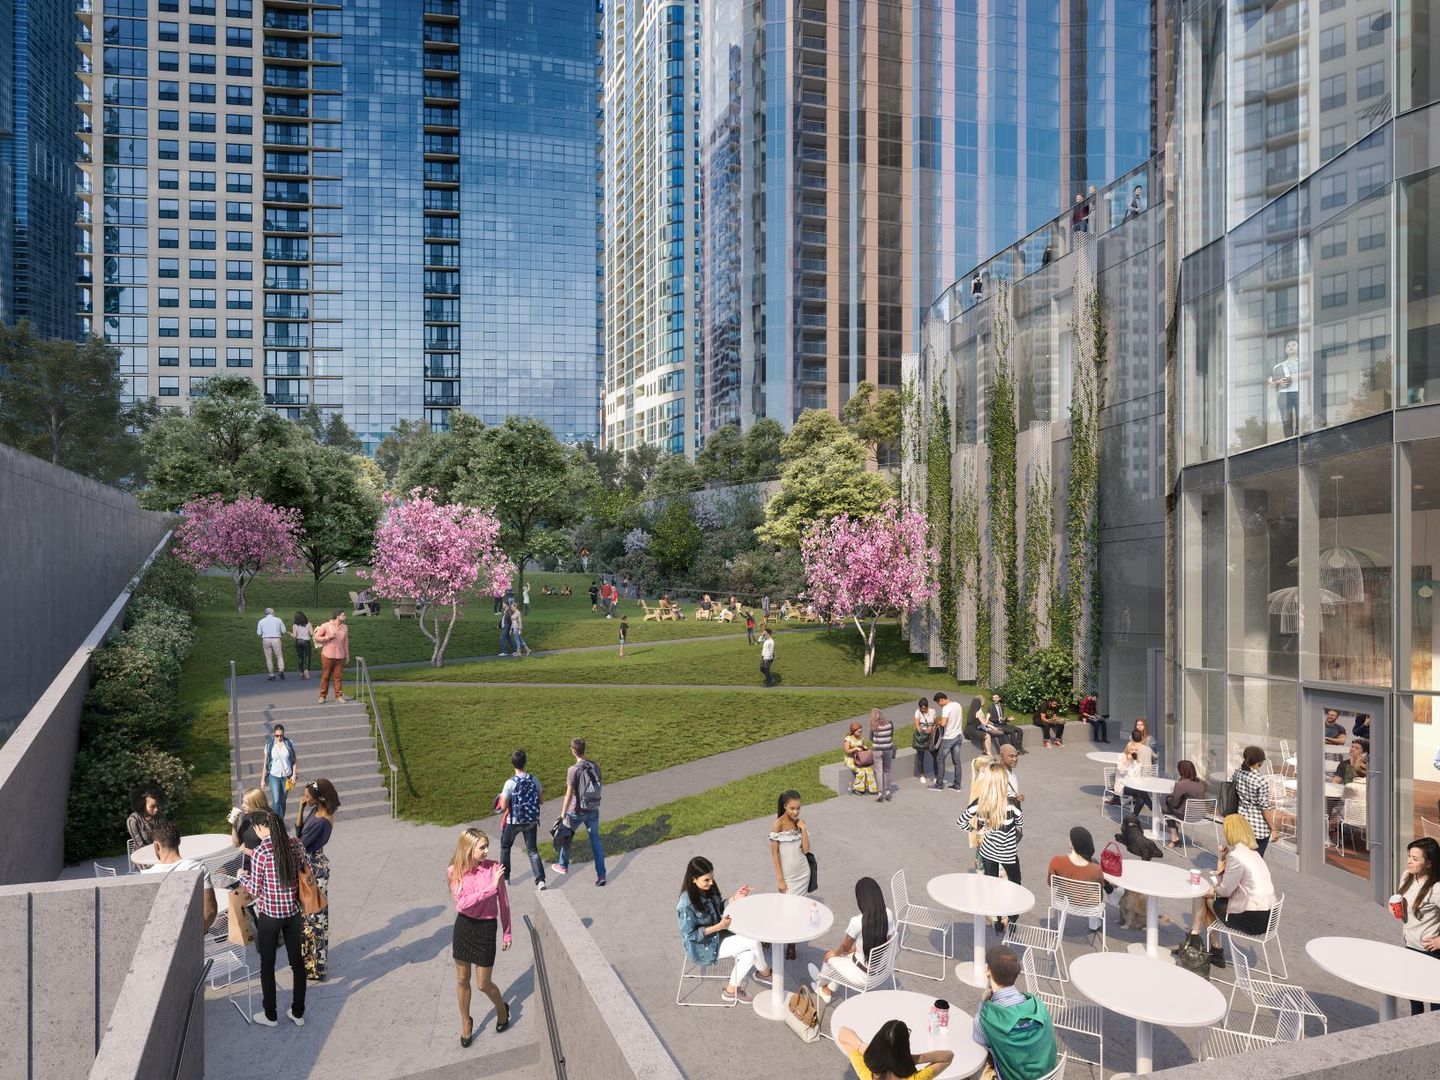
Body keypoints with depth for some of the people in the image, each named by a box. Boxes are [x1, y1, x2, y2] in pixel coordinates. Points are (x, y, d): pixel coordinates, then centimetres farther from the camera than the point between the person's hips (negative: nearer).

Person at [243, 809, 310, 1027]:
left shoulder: (260, 852, -19)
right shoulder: (295, 844, -6)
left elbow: (255, 890, -11)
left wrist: (243, 877, 7)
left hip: (269, 915, -4)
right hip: (293, 912, 4)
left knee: (267, 965, 14)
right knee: (297, 961, 15)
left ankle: (270, 1015, 27)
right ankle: (298, 1012, 26)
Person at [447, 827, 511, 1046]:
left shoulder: (493, 868, -15)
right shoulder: (454, 871, -13)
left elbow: (503, 902, -6)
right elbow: (463, 903, -23)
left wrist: (506, 933, 0)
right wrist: (490, 887, -31)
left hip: (486, 928, -2)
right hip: (463, 926, 2)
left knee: (483, 984, 7)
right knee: (462, 980, 16)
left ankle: (502, 1009, 38)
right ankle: (466, 1023, 40)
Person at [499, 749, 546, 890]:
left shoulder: (510, 783, -20)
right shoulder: (534, 780, -7)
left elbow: (503, 807, -16)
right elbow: (541, 800, 2)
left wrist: (502, 798, 4)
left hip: (514, 822, -3)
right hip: (531, 821, 3)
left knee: (505, 847, 23)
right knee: (532, 850, 9)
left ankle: (504, 877, 32)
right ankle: (540, 880, -5)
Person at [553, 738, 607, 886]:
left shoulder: (574, 770, -20)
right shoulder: (595, 766, -3)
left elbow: (569, 794, -18)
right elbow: (598, 787, 6)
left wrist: (563, 815, -11)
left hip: (577, 811, -4)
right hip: (593, 811, 4)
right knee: (596, 841, 10)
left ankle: (563, 866, 39)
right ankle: (601, 875, 7)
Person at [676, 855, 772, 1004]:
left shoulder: (709, 889, -5)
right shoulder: (686, 905, -28)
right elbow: (690, 935, -22)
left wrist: (734, 898, -7)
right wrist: (719, 926, -25)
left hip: (717, 936, 8)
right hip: (703, 948, -7)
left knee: (749, 953, -14)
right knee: (754, 941, -13)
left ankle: (732, 989, 5)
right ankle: (764, 972, 16)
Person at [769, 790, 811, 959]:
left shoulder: (800, 823, 0)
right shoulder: (777, 824, -14)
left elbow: (806, 849, -3)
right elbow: (774, 852, -12)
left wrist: (803, 829, -12)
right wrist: (780, 879, -13)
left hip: (803, 872, 4)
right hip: (787, 874, -4)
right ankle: (790, 944, 16)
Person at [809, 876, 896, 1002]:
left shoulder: (857, 922, -30)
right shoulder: (889, 914, -14)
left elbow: (845, 947, -11)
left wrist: (835, 952, 13)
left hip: (863, 974, -5)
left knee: (830, 957, 22)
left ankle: (821, 983, 52)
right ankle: (828, 990, 42)